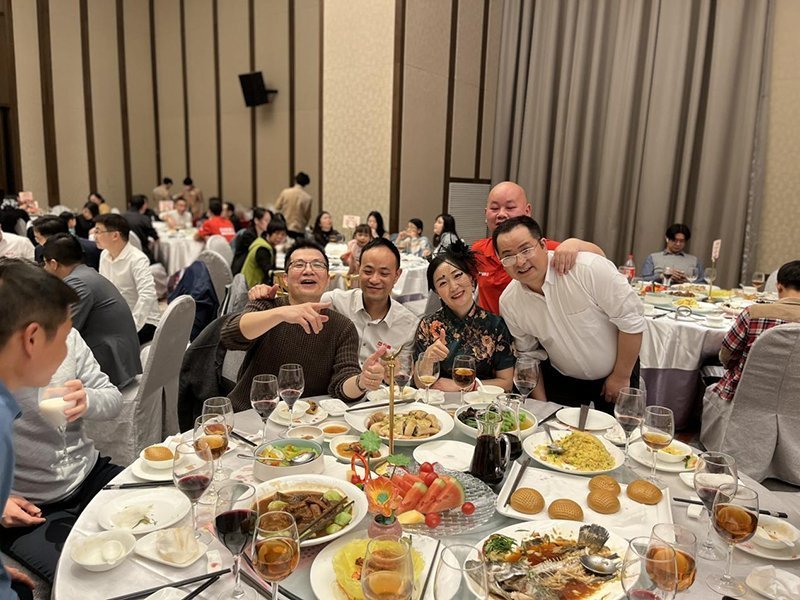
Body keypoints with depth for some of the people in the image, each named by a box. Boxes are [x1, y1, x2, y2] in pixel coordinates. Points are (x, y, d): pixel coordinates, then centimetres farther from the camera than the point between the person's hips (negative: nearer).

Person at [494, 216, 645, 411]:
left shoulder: (589, 268, -27)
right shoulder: (508, 303, -12)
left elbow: (631, 320, -20)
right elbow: (528, 355, 1)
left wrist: (621, 377, -13)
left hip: (614, 375, -2)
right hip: (561, 381, 3)